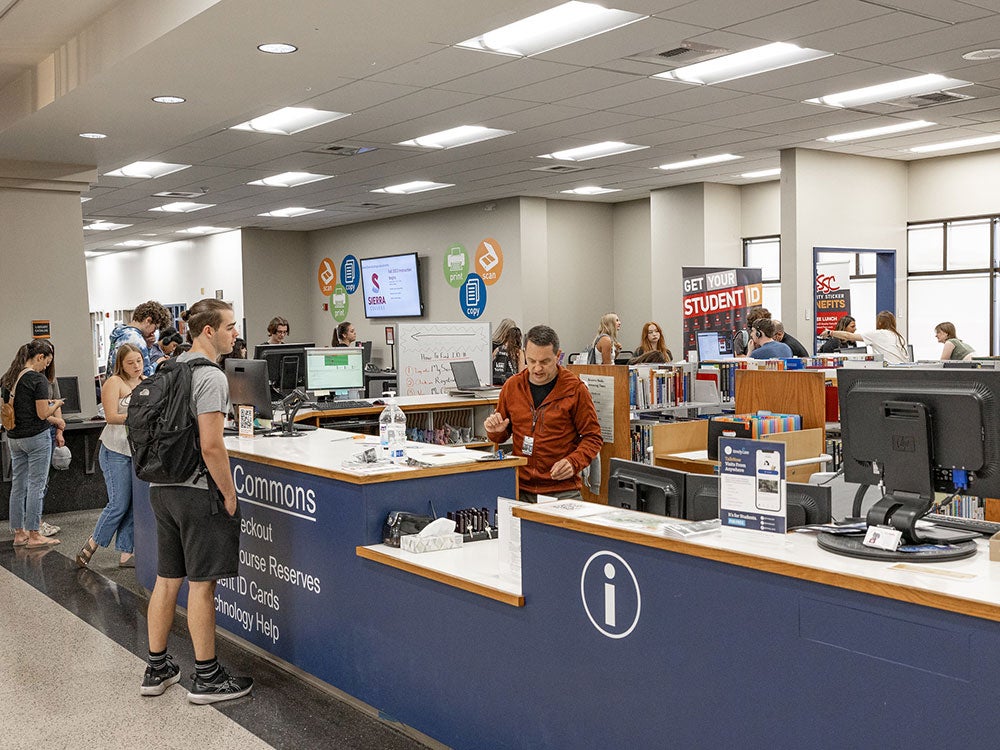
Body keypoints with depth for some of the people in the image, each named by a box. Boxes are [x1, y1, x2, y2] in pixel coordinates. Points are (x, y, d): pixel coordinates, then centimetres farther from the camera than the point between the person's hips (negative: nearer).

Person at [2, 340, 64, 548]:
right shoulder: (38, 379, -14)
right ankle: (34, 535, 3)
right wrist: (56, 404, 5)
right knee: (36, 485, -1)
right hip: (37, 437, -7)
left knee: (18, 485, 12)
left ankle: (19, 533, 19)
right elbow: (43, 413, -16)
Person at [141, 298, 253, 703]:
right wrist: (230, 494, -12)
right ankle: (207, 678, 9)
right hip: (197, 491, -9)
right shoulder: (210, 377, -16)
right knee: (201, 584, 0)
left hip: (162, 488, 9)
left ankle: (156, 669, 25)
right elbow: (211, 446, -21)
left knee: (167, 579, 15)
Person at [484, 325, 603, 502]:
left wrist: (574, 462, -17)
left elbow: (592, 437, 0)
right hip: (519, 489, 3)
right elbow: (502, 435, 20)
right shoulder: (512, 386, 7)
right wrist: (496, 431, -4)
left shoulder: (575, 389, -4)